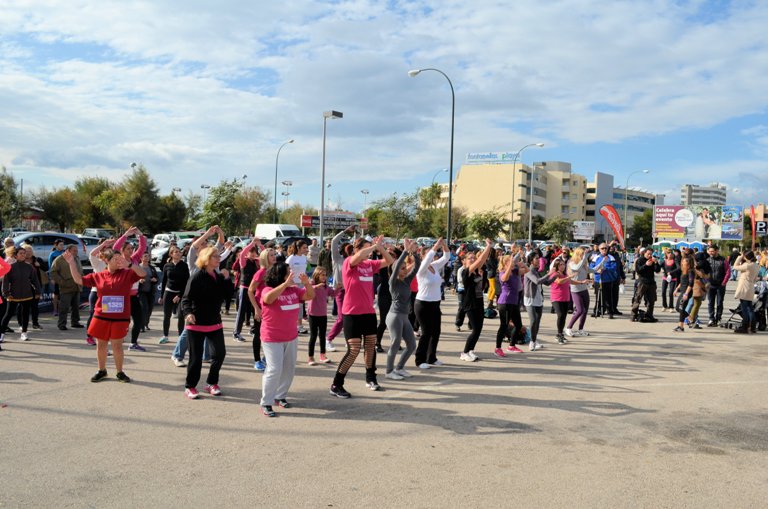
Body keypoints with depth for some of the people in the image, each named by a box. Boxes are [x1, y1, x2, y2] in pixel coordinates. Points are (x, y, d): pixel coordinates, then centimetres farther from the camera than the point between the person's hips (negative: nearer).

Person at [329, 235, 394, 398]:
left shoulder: (370, 264, 5)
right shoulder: (349, 263, -12)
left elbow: (389, 261, 9)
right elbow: (359, 256, -34)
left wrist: (380, 247, -5)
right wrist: (375, 246, -20)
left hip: (369, 312, 7)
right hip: (352, 313, -7)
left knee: (371, 345, 16)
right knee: (353, 350, -10)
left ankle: (370, 378, 35)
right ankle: (336, 385, 0)